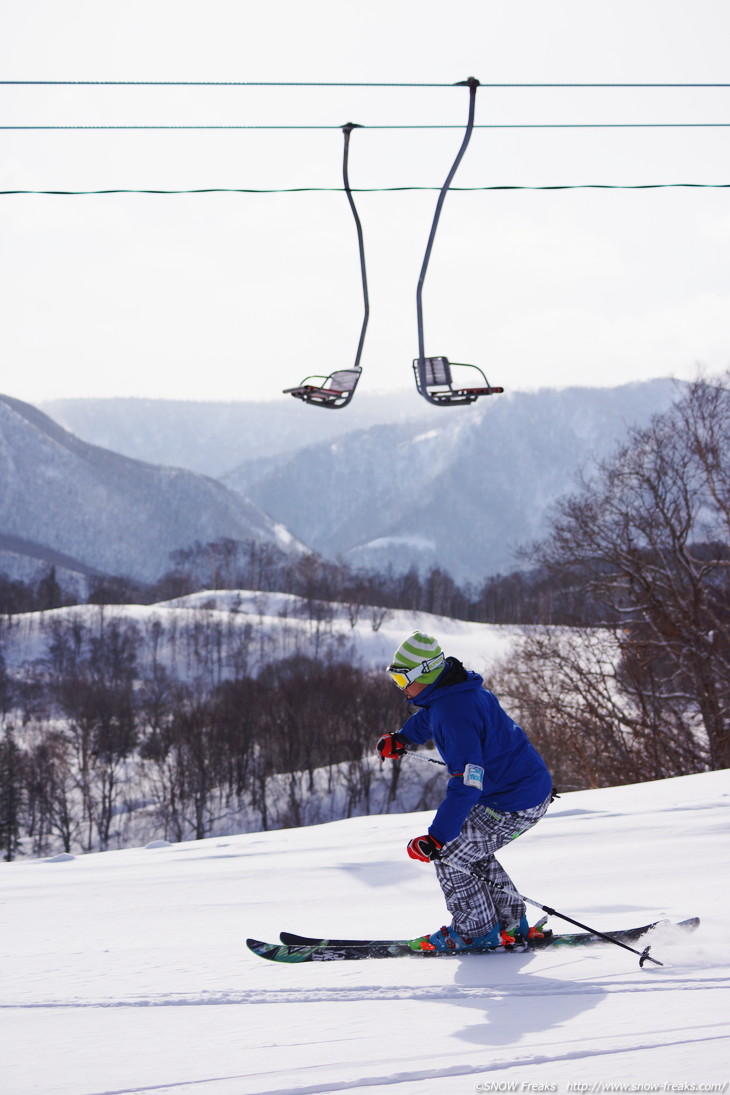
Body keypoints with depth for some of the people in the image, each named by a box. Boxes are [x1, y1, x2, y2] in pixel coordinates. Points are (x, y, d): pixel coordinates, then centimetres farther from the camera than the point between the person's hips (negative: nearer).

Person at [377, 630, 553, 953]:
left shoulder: (456, 712, -29)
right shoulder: (453, 689, 3)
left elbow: (467, 785, -36)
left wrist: (436, 838, -38)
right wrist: (402, 738, 36)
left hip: (515, 804, -10)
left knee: (449, 856, -1)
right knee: (472, 849, 24)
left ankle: (478, 932, 12)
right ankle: (511, 924, 28)